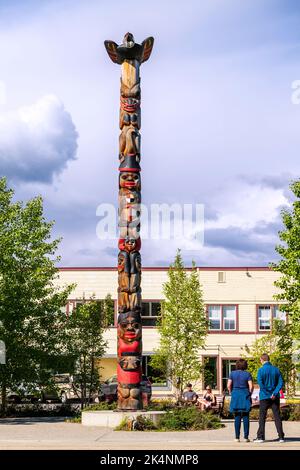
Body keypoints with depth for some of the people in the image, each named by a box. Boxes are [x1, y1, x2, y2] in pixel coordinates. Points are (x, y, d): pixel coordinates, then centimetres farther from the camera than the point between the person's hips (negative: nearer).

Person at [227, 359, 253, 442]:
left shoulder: (233, 373, 2)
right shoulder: (247, 374, -2)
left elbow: (229, 385, -3)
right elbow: (251, 386, -8)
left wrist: (231, 393, 11)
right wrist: (249, 394, 8)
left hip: (235, 395, 1)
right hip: (245, 396, -1)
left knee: (237, 417, 5)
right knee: (246, 417, 4)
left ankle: (237, 437, 4)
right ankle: (246, 437, 2)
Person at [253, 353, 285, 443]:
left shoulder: (261, 370, -7)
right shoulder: (276, 369, 4)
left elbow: (260, 383, -17)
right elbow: (281, 383, -3)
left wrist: (267, 393, -10)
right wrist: (274, 393, -10)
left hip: (264, 397, -3)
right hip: (275, 398, 3)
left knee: (262, 417, 4)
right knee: (277, 417, 6)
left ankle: (260, 437, 4)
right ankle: (281, 437, 5)